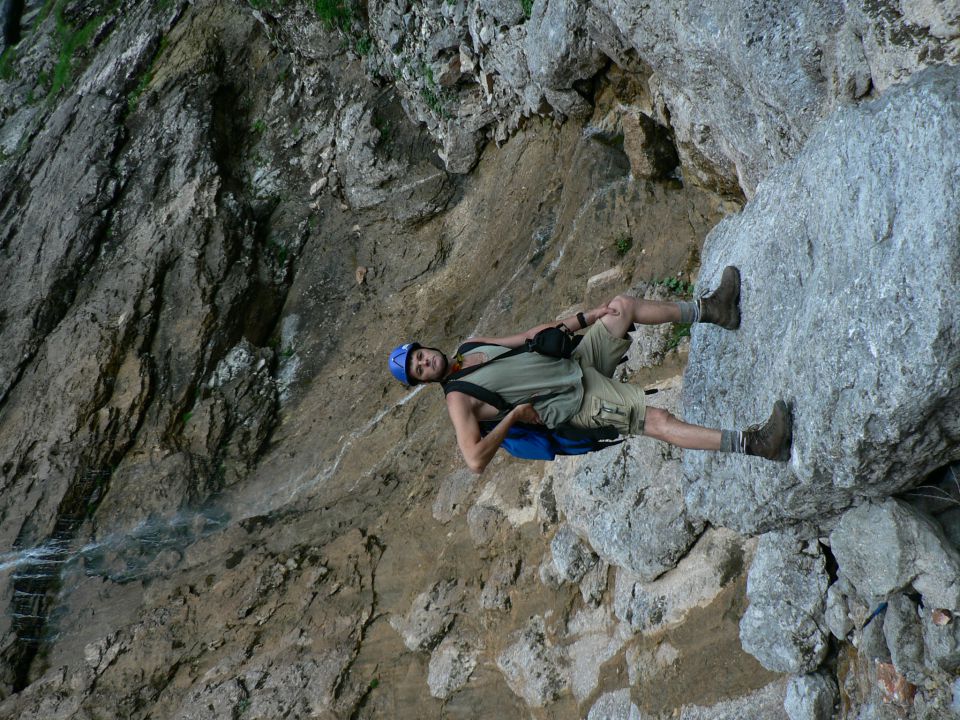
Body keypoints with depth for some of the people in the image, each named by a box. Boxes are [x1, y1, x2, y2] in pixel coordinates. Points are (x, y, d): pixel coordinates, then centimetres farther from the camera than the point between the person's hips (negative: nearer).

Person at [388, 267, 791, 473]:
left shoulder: (470, 347, 12)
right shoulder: (458, 399, -11)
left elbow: (532, 336, 18)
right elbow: (475, 460, -23)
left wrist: (587, 317, 12)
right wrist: (514, 415, -20)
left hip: (576, 361, 9)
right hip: (577, 403, -9)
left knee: (624, 306, 4)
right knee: (657, 421, -25)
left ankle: (711, 311, 17)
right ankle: (750, 444, -32)